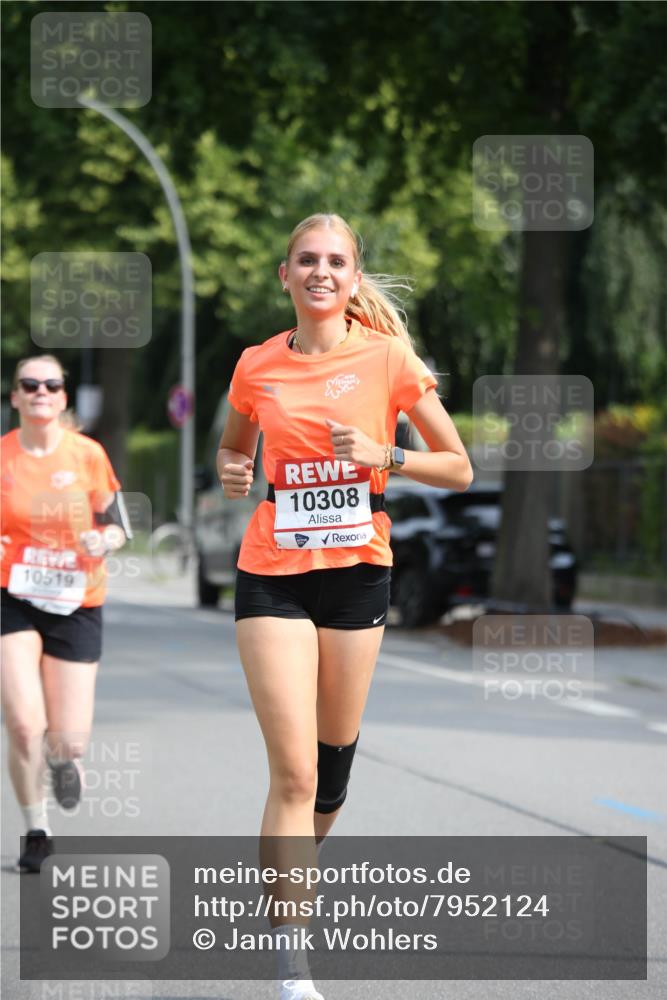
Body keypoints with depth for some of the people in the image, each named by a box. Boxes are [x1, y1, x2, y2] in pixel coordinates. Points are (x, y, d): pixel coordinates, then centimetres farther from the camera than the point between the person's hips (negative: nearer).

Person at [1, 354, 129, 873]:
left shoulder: (88, 454, -2)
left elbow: (117, 524, 6)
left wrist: (103, 541, -16)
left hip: (76, 605, 1)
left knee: (69, 740, -3)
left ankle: (64, 756, 38)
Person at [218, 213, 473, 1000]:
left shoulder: (387, 358, -2)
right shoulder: (257, 366, 3)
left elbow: (458, 468, 1)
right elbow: (234, 447, 21)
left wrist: (384, 455, -15)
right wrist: (231, 472, -2)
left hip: (357, 572, 1)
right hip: (272, 575, -1)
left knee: (334, 756, 12)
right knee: (293, 770, -11)